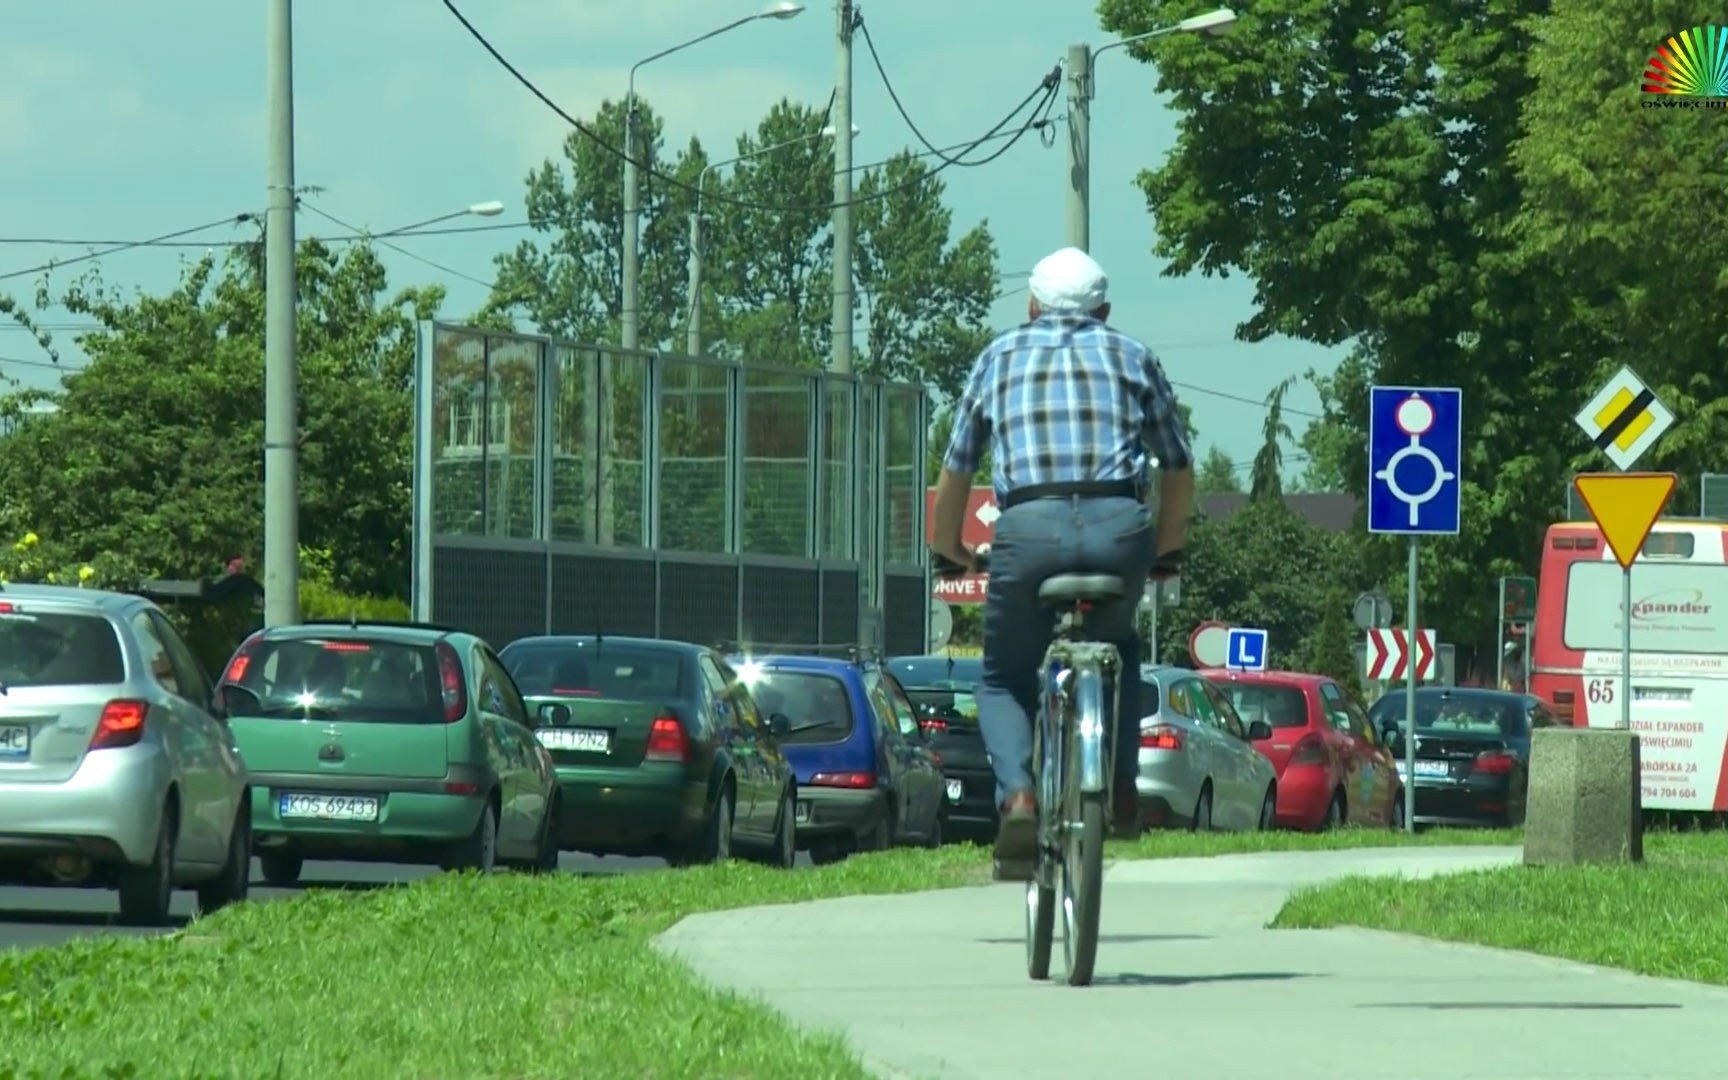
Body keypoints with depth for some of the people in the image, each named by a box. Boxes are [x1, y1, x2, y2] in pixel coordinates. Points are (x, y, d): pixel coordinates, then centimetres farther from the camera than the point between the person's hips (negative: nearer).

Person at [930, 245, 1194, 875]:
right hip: (1119, 526, 1)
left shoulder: (999, 357, 23)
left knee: (1005, 680, 16)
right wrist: (1167, 553, 39)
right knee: (1117, 646, 32)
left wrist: (949, 550, 40)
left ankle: (1018, 798, -11)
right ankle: (1120, 787, 18)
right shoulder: (1132, 357, 23)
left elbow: (956, 471, 25)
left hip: (1027, 529, -1)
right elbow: (1178, 467, 26)